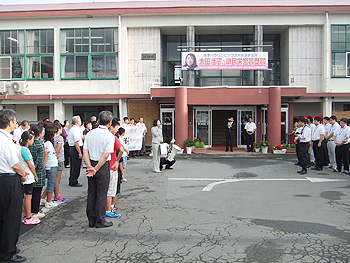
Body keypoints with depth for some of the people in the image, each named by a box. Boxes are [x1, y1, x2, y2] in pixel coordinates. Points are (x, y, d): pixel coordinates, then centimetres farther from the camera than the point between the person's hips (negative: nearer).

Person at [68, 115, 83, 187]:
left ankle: (71, 181, 26)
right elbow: (76, 142, -22)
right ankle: (74, 182, 6)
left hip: (71, 148, 10)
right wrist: (80, 153, -20)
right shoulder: (76, 130, -18)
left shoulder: (71, 129, 14)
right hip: (76, 149, -10)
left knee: (73, 166, 17)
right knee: (76, 166, -2)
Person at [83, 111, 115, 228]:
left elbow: (85, 151, 0)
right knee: (101, 194, 4)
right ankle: (100, 221, 12)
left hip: (91, 164, 6)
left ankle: (91, 220, 23)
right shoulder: (109, 136, -12)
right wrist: (96, 169, -12)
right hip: (103, 166, -6)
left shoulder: (90, 133, 5)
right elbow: (106, 155, -17)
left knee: (91, 193, 13)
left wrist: (90, 166, -6)